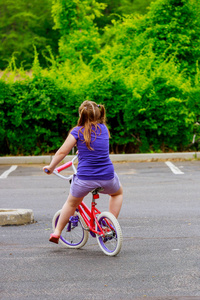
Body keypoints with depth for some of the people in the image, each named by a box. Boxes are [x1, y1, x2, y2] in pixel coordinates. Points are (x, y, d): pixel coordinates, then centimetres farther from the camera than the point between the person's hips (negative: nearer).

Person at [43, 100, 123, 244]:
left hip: (84, 178, -1)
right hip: (107, 177, 2)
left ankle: (57, 232, 30)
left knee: (72, 202, 26)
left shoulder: (77, 132, -3)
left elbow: (62, 152, -3)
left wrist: (51, 167, 12)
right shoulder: (104, 129, 9)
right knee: (118, 193, 34)